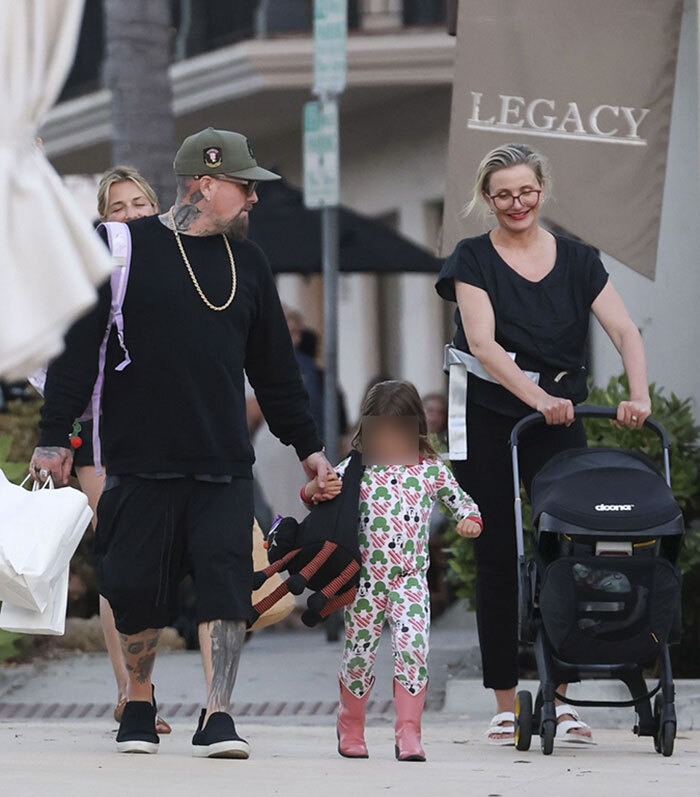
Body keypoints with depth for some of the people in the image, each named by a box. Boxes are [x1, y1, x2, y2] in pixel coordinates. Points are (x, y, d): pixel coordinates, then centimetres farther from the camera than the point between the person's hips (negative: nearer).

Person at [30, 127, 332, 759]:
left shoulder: (247, 261, 14)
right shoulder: (125, 250, -1)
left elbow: (275, 364, 22)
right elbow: (78, 346, -1)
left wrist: (306, 444, 22)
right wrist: (55, 435, -5)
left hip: (224, 468, 3)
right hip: (140, 462, -3)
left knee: (226, 582, -10)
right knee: (137, 589, 2)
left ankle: (217, 720, -9)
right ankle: (139, 705, 23)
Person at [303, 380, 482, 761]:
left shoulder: (431, 471, 4)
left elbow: (461, 501, 14)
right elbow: (313, 492, 3)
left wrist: (470, 520, -7)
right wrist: (316, 490, -20)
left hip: (410, 581, 0)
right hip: (365, 580, 0)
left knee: (413, 650, -12)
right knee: (359, 652, 6)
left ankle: (409, 733, -7)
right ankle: (350, 730, 26)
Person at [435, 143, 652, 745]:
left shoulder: (578, 261, 5)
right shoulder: (473, 260, -2)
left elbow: (625, 331, -5)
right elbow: (484, 344, -15)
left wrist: (639, 392, -24)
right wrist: (538, 396, -29)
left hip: (560, 417, 2)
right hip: (486, 418, -2)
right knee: (497, 558, 0)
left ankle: (561, 700, 0)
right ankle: (505, 704, 6)